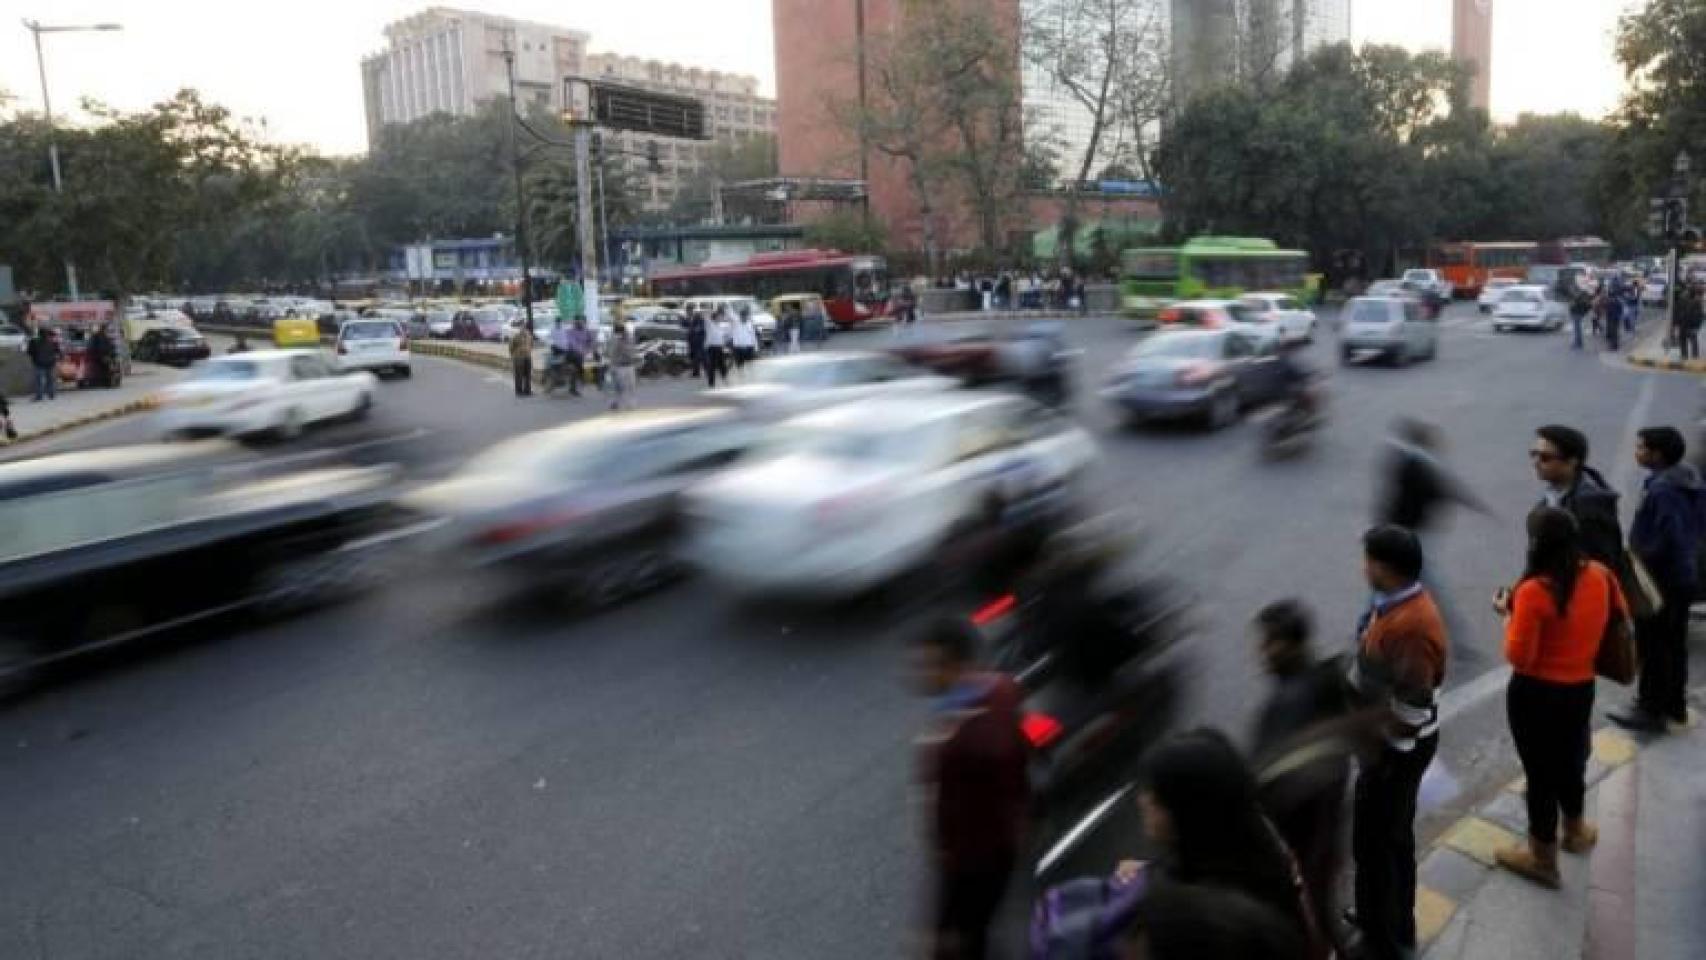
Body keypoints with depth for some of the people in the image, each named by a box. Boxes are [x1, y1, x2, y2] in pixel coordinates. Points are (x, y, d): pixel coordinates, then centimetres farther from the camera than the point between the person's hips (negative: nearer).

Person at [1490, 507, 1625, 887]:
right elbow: (1620, 616, 13)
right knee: (1569, 760, 29)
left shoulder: (1533, 592, -26)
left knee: (1540, 770, 9)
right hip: (1581, 689, 6)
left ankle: (1542, 858, 26)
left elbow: (1518, 657, -21)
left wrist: (1508, 614, -8)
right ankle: (1575, 830, 52)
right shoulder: (1600, 575, -7)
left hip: (1535, 694, -6)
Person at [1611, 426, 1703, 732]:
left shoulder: (1662, 490, -26)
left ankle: (1651, 709, 12)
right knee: (1674, 644, 19)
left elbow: (1668, 539, -29)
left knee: (1652, 648, 2)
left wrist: (1638, 560, -14)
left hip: (1660, 580, -10)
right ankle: (1675, 704, 31)